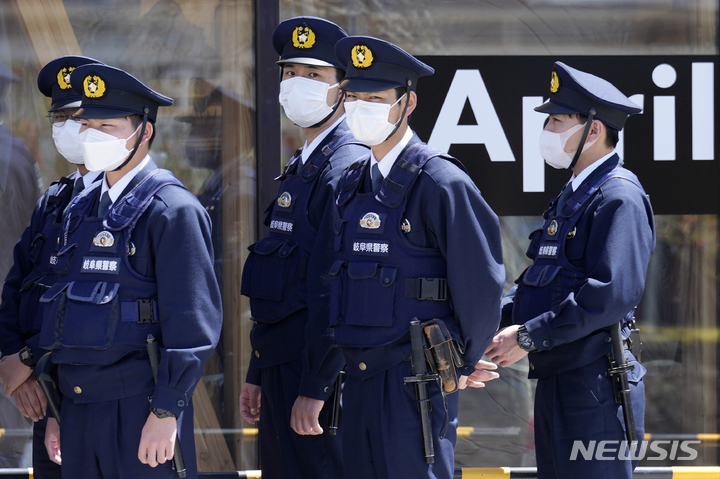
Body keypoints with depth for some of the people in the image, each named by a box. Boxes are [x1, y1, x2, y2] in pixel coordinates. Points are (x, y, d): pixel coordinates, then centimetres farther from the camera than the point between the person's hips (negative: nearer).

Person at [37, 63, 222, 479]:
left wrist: (166, 412, -18)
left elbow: (193, 323, -13)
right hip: (78, 408, 7)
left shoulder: (172, 210, -8)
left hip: (140, 409, -7)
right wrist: (55, 411, 16)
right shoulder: (81, 209, 16)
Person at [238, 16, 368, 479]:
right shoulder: (300, 167, 18)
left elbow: (335, 291, -21)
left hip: (318, 372, -10)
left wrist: (313, 391, -23)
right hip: (283, 369, 10)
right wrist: (257, 375, 20)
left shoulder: (347, 168, -14)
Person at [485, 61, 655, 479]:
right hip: (556, 380, 10)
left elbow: (612, 293, -24)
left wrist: (529, 337, -20)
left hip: (595, 386, -10)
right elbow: (539, 279, 22)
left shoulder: (619, 197, -13)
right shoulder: (572, 196, 19)